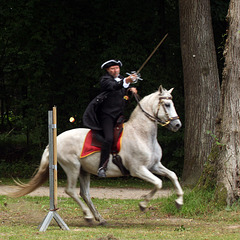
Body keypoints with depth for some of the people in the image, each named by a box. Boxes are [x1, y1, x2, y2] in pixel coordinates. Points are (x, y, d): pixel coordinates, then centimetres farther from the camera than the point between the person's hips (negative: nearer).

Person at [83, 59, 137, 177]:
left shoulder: (121, 78, 16)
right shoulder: (105, 79, -7)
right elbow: (114, 86, -28)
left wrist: (131, 89, 7)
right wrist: (126, 81, -46)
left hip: (119, 115, 8)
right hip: (107, 114, -8)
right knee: (109, 138, -22)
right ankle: (102, 167, -22)